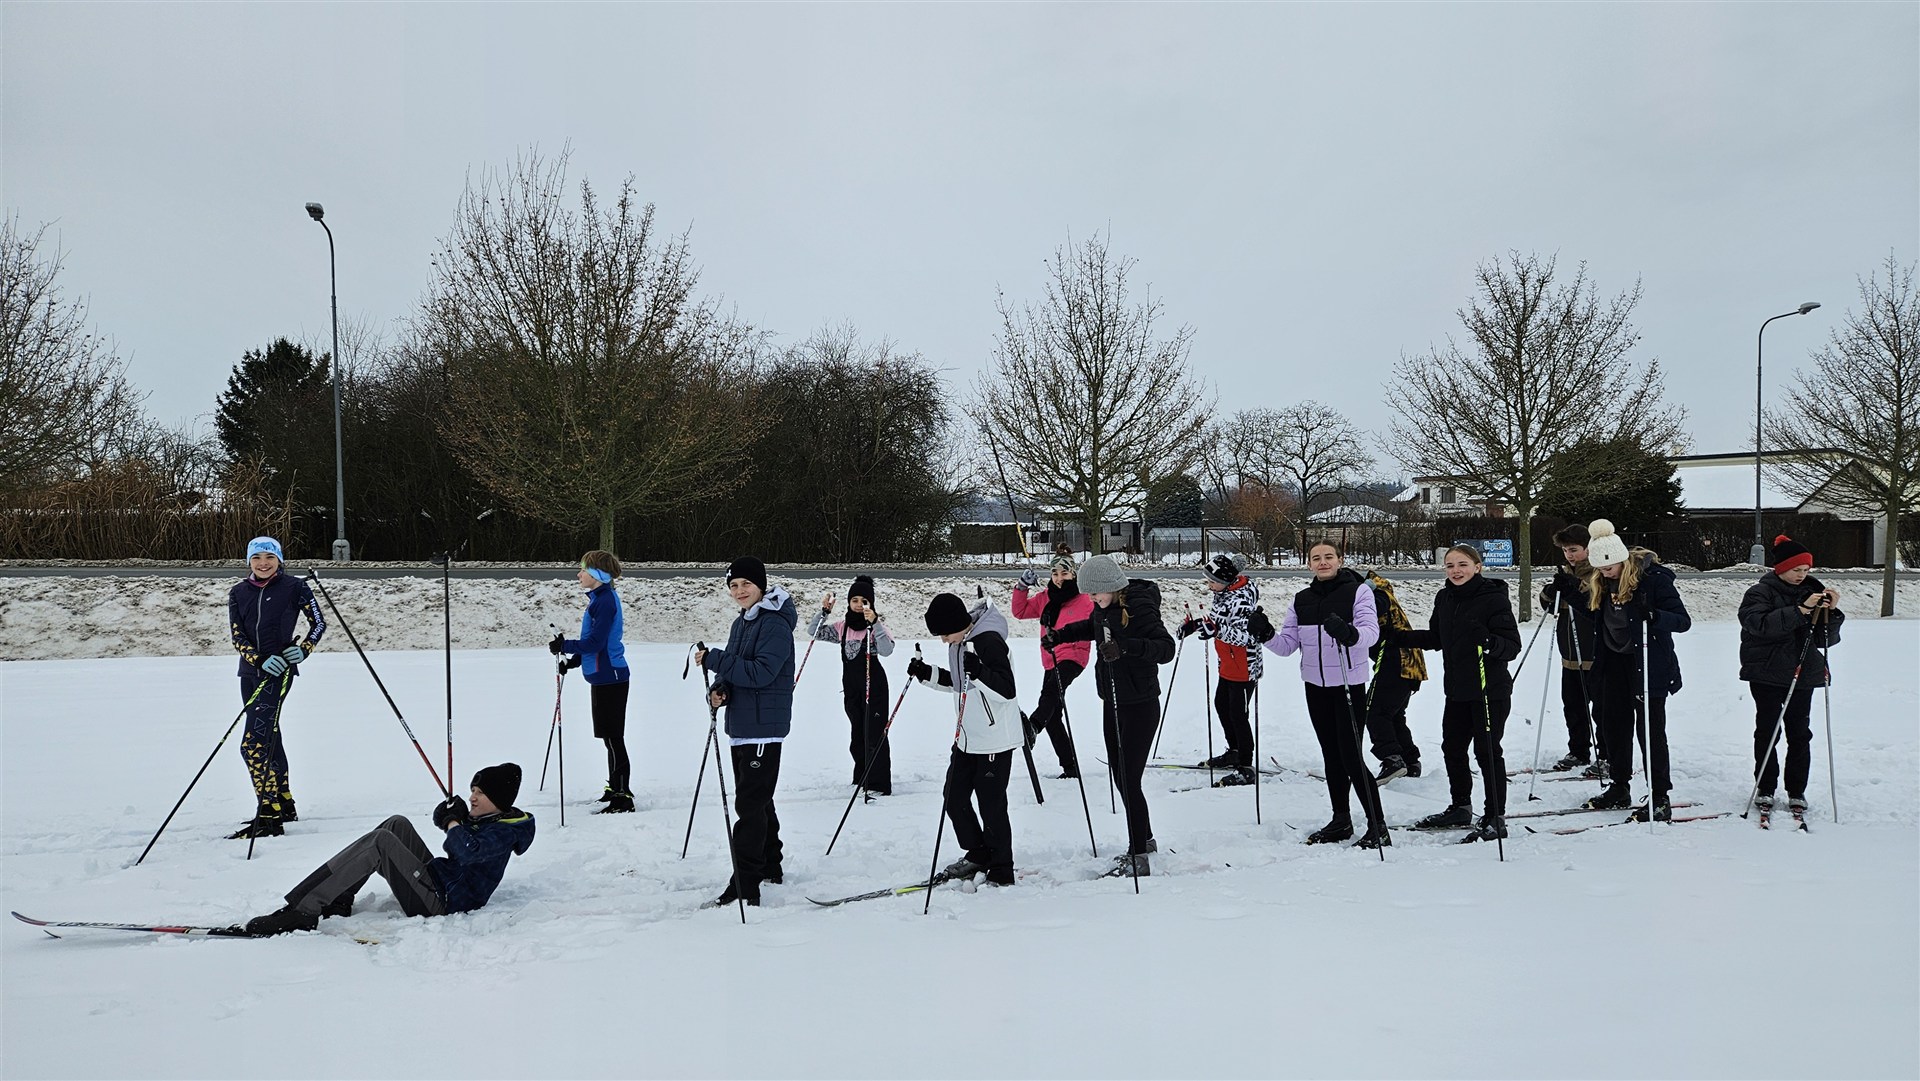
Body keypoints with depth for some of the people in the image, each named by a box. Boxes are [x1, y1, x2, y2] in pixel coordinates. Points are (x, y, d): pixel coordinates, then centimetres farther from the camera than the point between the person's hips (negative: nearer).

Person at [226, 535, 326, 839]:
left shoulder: (294, 587, -4)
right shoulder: (238, 593, 7)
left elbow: (319, 623, 4)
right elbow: (237, 636, 0)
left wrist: (303, 650, -12)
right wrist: (261, 661, -16)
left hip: (279, 671, -6)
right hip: (250, 672, 6)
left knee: (253, 743, -16)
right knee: (269, 738, 15)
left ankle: (269, 816, -15)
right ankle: (284, 805, 29)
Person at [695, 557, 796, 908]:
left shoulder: (774, 624, -14)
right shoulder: (741, 623, 15)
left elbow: (762, 672, -23)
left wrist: (714, 659, -24)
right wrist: (718, 690, -3)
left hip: (763, 727, -10)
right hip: (741, 725, 10)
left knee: (750, 804, -11)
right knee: (757, 800, 19)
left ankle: (745, 886, -10)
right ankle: (769, 867, 32)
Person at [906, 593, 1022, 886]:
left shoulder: (989, 641, -21)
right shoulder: (959, 642, 7)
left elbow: (1007, 690, -25)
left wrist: (978, 671, -38)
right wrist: (927, 673, 9)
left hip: (995, 739, -9)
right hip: (967, 737, 9)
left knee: (991, 804, -2)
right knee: (954, 796, 13)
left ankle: (1001, 873, 11)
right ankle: (978, 856, 30)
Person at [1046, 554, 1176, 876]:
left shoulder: (1139, 607, -20)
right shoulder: (1105, 607, 5)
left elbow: (1166, 647, -29)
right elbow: (1092, 626, 28)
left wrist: (1126, 647, -41)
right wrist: (1060, 635, 17)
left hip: (1139, 706, -9)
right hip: (1112, 703, 9)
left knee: (1129, 780, -8)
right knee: (1121, 777, 16)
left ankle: (1138, 858, 1)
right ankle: (1145, 840, 33)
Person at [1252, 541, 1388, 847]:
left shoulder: (1358, 591, -6)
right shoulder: (1301, 600, 9)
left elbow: (1371, 632, -20)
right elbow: (1287, 645, 5)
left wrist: (1348, 633, -41)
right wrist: (1266, 635, -15)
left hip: (1349, 684, -5)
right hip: (1315, 685, 5)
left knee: (1351, 756, -7)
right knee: (1331, 756, 14)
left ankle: (1377, 826, 3)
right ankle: (1341, 821, 25)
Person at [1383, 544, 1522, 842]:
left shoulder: (1494, 597, -14)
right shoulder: (1444, 598, 5)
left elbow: (1513, 645, -18)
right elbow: (1435, 639, 18)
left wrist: (1489, 641, -38)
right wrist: (1396, 637, 10)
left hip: (1490, 691, -7)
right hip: (1457, 689, 7)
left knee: (1487, 751, -1)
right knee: (1452, 748, 16)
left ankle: (1495, 819, 10)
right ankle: (1460, 809, 33)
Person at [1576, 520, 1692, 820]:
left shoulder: (1653, 578, -17)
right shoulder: (1599, 583, 3)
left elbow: (1683, 620, -19)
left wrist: (1655, 616, -38)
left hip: (1649, 664, -7)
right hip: (1614, 662, 7)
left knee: (1650, 728, -3)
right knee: (1615, 724, 13)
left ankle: (1659, 798, 4)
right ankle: (1619, 787, 26)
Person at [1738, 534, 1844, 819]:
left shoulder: (1812, 592, 11)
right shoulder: (1760, 592, -3)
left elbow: (1826, 639, 8)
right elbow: (1760, 624, -23)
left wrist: (1831, 612, -8)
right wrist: (1799, 610, -26)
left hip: (1804, 675, 4)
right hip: (1767, 675, -4)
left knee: (1800, 734, 4)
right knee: (1767, 733, 0)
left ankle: (1796, 792, 14)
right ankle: (1765, 789, 12)